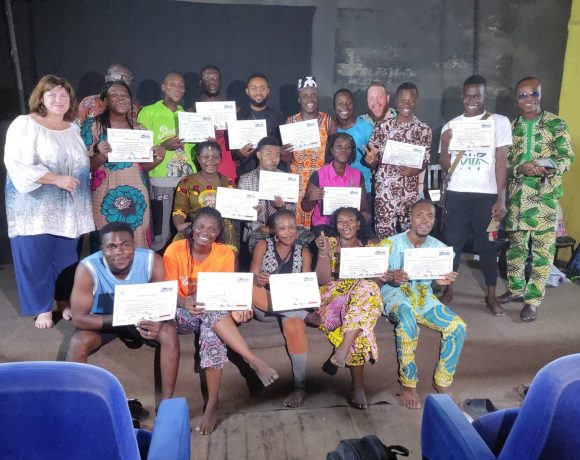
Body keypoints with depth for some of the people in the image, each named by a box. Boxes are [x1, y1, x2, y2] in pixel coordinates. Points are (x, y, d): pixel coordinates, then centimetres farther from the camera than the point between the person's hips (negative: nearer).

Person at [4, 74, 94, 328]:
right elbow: (17, 165, -16)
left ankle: (65, 301, 28)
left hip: (68, 208, 5)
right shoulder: (25, 124, -6)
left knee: (66, 255, 11)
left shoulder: (74, 128, 12)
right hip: (36, 207, -4)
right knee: (36, 257, 2)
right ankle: (42, 308, 17)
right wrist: (56, 179, -21)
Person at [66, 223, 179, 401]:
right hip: (103, 320, -1)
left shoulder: (152, 261, -26)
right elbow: (79, 318, -26)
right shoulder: (88, 268, -29)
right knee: (78, 343, -29)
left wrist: (158, 322, -42)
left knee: (169, 332, -26)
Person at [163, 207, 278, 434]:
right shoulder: (174, 250, -8)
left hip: (215, 312, 0)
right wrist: (186, 303, -33)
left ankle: (212, 405, -25)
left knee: (212, 334, -34)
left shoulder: (225, 253, -4)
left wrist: (235, 309, -28)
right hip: (183, 314, 0)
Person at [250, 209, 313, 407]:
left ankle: (299, 385, -22)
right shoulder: (263, 245, 4)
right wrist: (258, 280, -29)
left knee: (293, 324, -35)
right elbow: (252, 278, -4)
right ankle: (307, 315, -32)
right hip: (264, 303, 0)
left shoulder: (303, 252, 10)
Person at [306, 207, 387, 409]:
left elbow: (375, 281, 11)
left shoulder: (371, 246, 15)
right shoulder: (330, 243, 8)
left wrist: (381, 278, -15)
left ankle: (342, 350, -43)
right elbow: (323, 280, -3)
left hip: (365, 295, 1)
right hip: (334, 295, -1)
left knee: (367, 287, -38)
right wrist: (323, 252, -16)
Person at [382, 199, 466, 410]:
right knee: (407, 319, -38)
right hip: (396, 295, -4)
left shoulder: (438, 247, 5)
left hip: (424, 296, 4)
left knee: (457, 326, -18)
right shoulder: (392, 243, -7)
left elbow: (440, 278, 5)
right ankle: (407, 383, -20)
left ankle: (442, 381, 3)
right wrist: (393, 278, -33)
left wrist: (444, 280, -20)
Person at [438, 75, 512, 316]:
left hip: (487, 194, -2)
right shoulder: (451, 125, 9)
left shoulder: (500, 122, 1)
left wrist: (501, 199, -8)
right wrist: (444, 145, -10)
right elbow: (446, 166, 9)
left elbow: (501, 162, -2)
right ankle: (448, 290, 20)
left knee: (487, 245, 5)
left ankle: (491, 296, 17)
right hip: (457, 193, 2)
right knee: (452, 242, 5)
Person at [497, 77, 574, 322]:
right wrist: (520, 168, -16)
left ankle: (533, 300, 7)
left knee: (542, 248, -2)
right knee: (516, 244, 12)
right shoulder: (511, 127, 9)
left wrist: (551, 169, -24)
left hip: (545, 195, -3)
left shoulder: (556, 124, 1)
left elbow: (567, 157, -3)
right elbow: (504, 162, 6)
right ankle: (516, 289, 29)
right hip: (516, 195, 3)